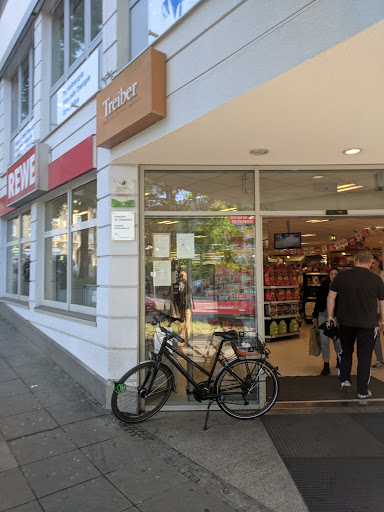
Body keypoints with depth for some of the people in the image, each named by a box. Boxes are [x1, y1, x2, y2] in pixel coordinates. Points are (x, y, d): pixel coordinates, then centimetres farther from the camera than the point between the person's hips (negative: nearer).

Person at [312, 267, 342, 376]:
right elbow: (318, 300, 11)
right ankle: (326, 366, 3)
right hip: (323, 313, 1)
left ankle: (339, 358, 39)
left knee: (337, 339, 7)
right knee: (324, 340, -4)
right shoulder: (324, 285, 6)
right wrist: (315, 315, 10)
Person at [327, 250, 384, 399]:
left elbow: (331, 297, 0)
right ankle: (362, 391, 15)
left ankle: (345, 380, 23)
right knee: (364, 356, 9)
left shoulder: (341, 276, -4)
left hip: (345, 322, 2)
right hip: (367, 324, -1)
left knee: (346, 352, 21)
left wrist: (330, 316, 10)